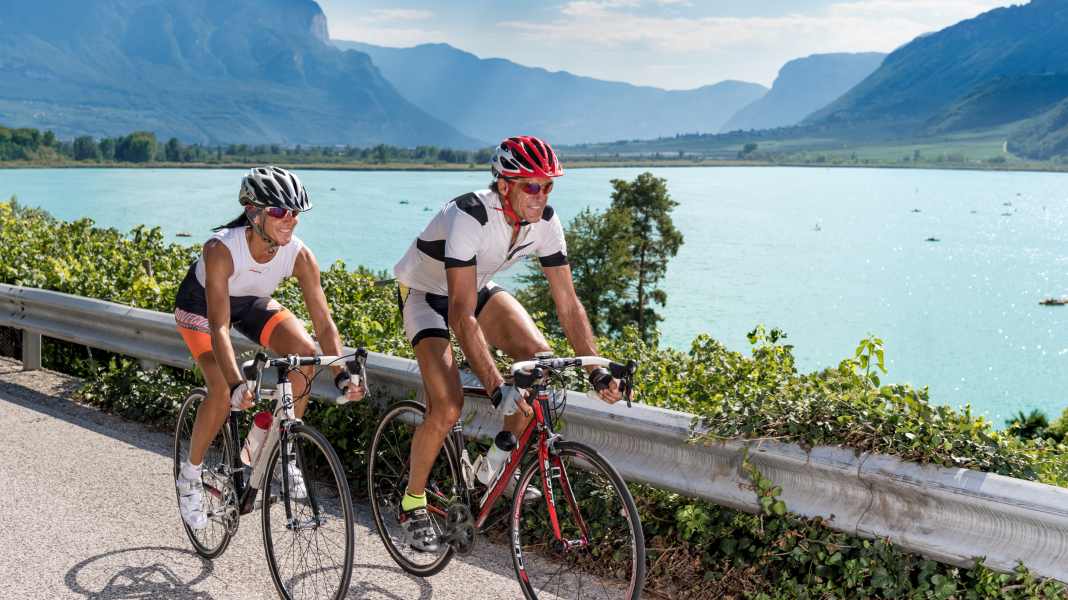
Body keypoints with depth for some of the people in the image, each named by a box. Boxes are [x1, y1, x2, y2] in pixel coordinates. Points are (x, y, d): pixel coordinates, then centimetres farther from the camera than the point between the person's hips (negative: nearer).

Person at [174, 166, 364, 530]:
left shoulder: (299, 255, -28)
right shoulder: (221, 249, -38)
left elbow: (324, 323, -26)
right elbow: (219, 326, -44)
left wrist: (341, 375, -39)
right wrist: (237, 385, -57)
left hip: (253, 302, 4)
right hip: (201, 303, -4)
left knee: (304, 353, -23)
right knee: (224, 392, -24)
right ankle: (189, 476, 2)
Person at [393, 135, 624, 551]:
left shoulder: (545, 222, -18)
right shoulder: (470, 217, -37)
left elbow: (568, 302, -13)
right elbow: (462, 316, -42)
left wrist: (597, 370, -22)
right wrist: (497, 388, -49)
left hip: (478, 288, 6)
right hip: (425, 293, -5)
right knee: (447, 408, -21)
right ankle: (413, 502, 4)